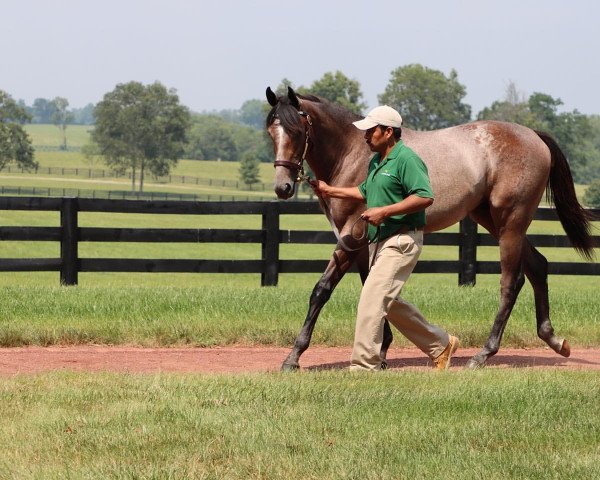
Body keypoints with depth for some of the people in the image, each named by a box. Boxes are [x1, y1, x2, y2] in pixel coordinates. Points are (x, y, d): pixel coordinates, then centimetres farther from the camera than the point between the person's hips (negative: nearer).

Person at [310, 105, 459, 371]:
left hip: (401, 241, -11)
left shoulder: (406, 160, -15)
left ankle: (364, 366, -14)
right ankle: (441, 344, 29)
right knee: (390, 304, 17)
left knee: (372, 298, -16)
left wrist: (384, 211, -26)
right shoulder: (376, 162, 15)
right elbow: (366, 191, 32)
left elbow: (425, 197, -24)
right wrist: (331, 191, 25)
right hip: (378, 240, 11)